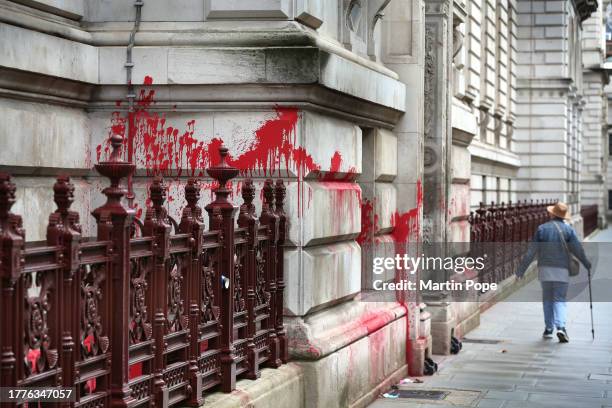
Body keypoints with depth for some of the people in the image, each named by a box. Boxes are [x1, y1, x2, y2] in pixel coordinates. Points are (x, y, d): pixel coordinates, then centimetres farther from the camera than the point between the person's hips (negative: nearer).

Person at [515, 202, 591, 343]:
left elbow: (531, 252, 0)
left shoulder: (542, 229, 1)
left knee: (547, 299, 14)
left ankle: (548, 329, 15)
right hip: (562, 270, -1)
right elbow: (578, 250, 0)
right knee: (560, 300, 1)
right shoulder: (568, 230, 0)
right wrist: (587, 265, 15)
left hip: (545, 269, 1)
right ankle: (561, 327, -18)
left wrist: (521, 269, 5)